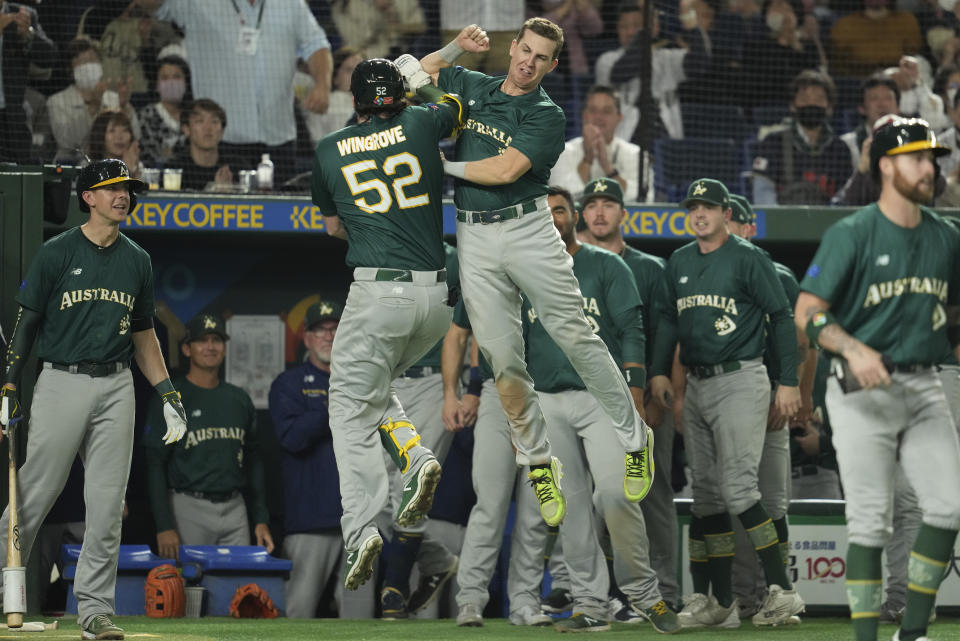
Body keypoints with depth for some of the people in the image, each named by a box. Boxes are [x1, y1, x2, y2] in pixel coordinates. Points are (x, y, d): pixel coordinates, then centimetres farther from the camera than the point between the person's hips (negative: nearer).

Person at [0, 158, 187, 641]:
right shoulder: (56, 253, -1)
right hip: (61, 384, -4)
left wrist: (167, 395, 14)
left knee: (107, 503, 0)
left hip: (116, 388, 4)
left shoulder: (136, 261, 13)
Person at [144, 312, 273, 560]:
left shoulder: (240, 400, 15)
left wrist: (261, 520, 11)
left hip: (235, 509, 5)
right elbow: (155, 465, -5)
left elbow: (254, 462, 19)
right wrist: (164, 527, -14)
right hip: (189, 509, -5)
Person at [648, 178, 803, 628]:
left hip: (740, 381, -7)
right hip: (697, 386, 7)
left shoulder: (748, 259, -5)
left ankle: (781, 589, -15)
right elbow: (668, 319, 21)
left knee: (738, 487, -18)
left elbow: (781, 318, -4)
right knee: (706, 493, 6)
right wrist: (659, 371, 8)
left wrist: (789, 381, -9)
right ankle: (721, 602, 9)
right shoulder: (679, 263, 14)